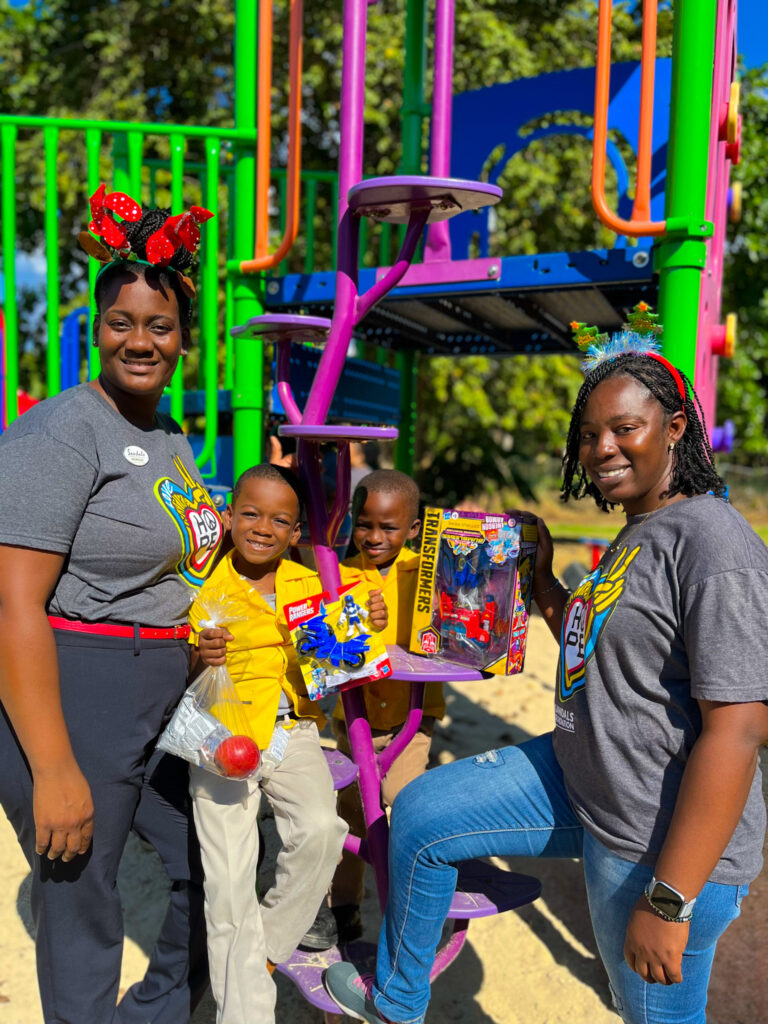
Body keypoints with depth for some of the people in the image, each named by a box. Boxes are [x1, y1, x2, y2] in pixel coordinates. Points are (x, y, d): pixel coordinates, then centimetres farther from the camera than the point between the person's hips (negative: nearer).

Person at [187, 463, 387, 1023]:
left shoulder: (309, 585, 7)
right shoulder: (201, 586, -2)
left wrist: (371, 625, -4)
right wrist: (200, 657, -21)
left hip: (293, 731, 2)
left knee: (321, 830, -21)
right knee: (228, 877, -9)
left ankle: (270, 943, 8)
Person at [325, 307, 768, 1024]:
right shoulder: (635, 534, 9)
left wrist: (669, 902, -24)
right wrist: (541, 579, 12)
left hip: (667, 838, -9)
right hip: (577, 777, 10)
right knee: (418, 812, 11)